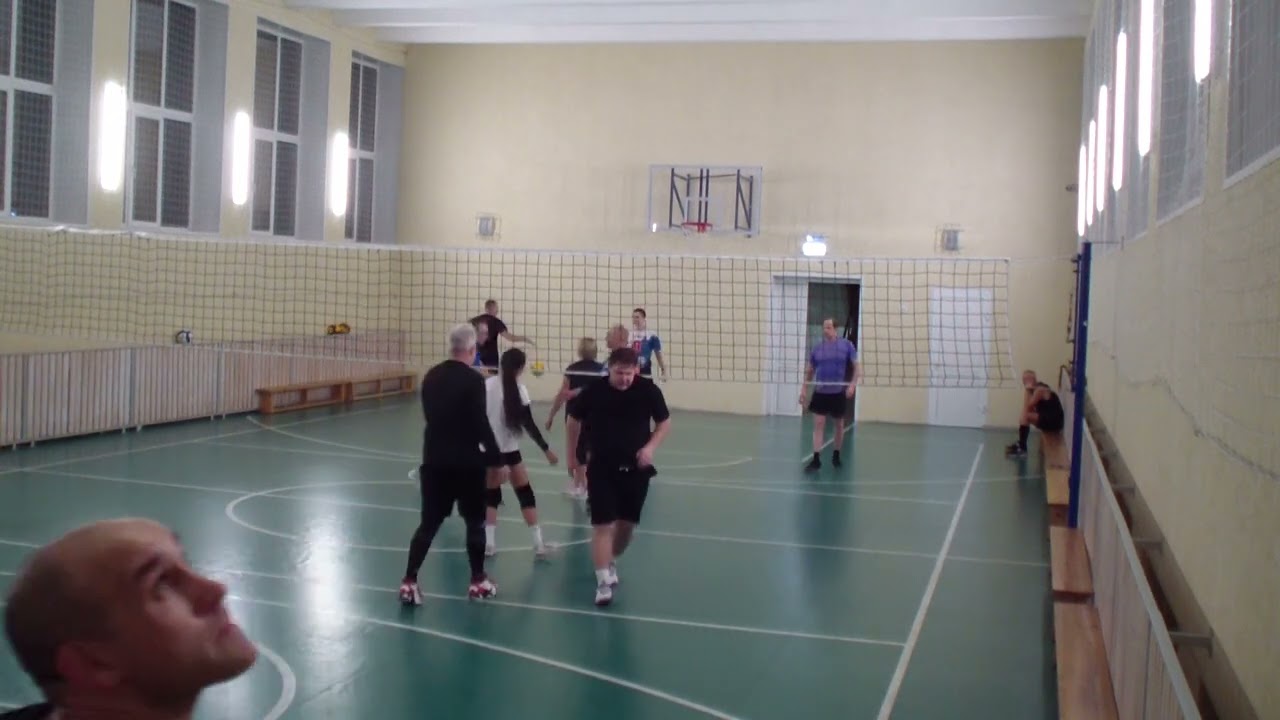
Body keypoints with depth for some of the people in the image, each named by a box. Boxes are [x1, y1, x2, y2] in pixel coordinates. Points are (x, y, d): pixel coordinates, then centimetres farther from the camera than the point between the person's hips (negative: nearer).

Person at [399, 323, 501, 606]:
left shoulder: (431, 376, 5)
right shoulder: (473, 379, -14)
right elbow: (481, 424, -17)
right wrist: (496, 458, -10)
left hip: (434, 459, 5)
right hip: (466, 461, -5)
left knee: (429, 522, 8)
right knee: (474, 521, 11)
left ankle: (409, 582, 3)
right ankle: (478, 582, 20)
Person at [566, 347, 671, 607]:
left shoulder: (648, 390, -10)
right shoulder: (593, 391, -12)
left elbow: (664, 422, 4)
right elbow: (574, 420, 7)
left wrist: (650, 447, -12)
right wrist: (572, 454, 13)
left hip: (636, 469, 2)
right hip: (602, 469, -2)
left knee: (627, 524, 12)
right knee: (602, 525, -9)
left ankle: (612, 563, 39)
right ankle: (603, 582, -5)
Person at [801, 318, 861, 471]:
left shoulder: (846, 345, -2)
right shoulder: (817, 348, 3)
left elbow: (857, 365, -1)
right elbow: (810, 371, 12)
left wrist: (853, 384, -14)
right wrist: (803, 389, 6)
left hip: (839, 392, -1)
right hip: (820, 391, 1)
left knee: (839, 425, 11)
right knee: (818, 424, -7)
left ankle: (836, 455, 28)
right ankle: (816, 459, -8)